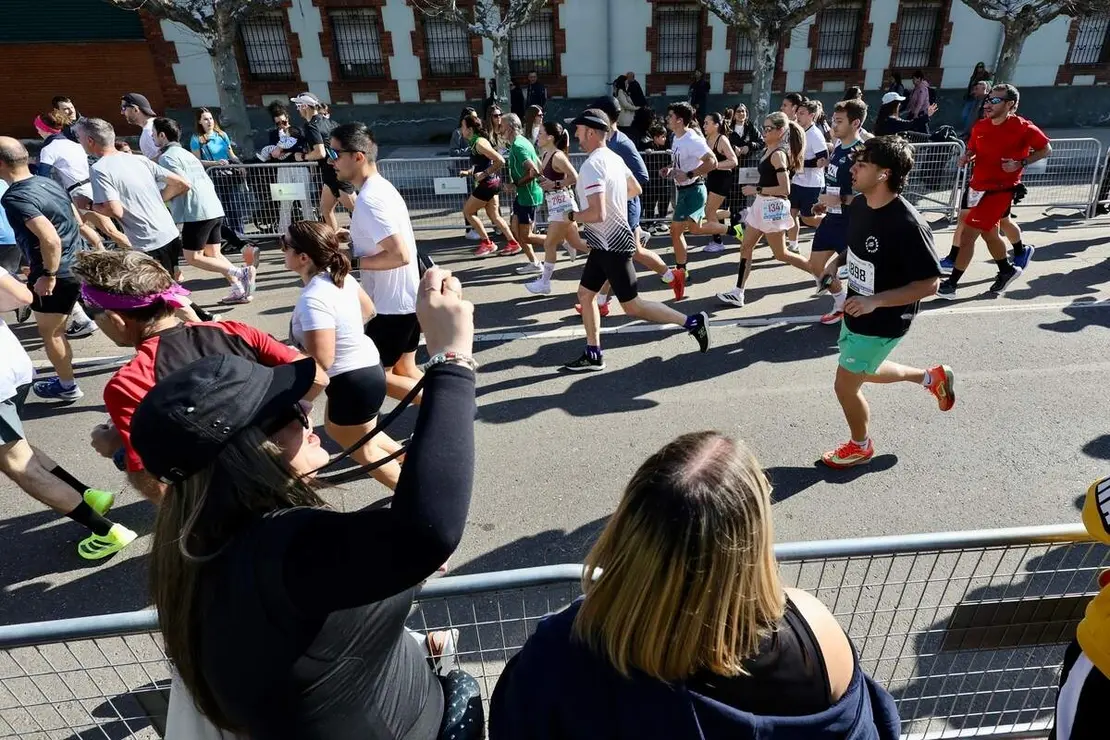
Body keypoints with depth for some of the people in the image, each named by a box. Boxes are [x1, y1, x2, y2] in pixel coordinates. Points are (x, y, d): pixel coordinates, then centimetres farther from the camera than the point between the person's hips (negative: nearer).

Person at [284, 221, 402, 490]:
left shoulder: (313, 301, -30)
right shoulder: (339, 276, -4)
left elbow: (321, 362, -30)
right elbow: (368, 310, 12)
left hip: (353, 381, -9)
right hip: (365, 367, 9)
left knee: (361, 448, 16)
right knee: (335, 427, 32)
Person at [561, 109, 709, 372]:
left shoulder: (591, 165, -21)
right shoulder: (614, 158, 8)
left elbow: (597, 214, -30)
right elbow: (636, 189, 22)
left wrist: (573, 216, -12)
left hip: (612, 245, -10)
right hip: (606, 243, 10)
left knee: (632, 306, -2)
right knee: (585, 294, 13)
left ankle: (692, 321, 5)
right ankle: (593, 356, 19)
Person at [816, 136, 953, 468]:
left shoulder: (907, 225, -30)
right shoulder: (858, 204, -5)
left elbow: (929, 283, -24)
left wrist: (875, 301, -32)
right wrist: (836, 264, -3)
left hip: (882, 323, -8)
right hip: (857, 313, 8)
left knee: (845, 385, 6)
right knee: (862, 372, 28)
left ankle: (861, 446, 35)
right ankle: (933, 377, 49)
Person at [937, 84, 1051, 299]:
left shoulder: (1023, 127, -13)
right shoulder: (980, 126, 1)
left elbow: (1046, 149, -3)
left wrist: (1021, 163, -18)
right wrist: (967, 157, -5)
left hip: (1000, 190, -7)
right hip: (978, 187, 7)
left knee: (967, 235, -12)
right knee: (989, 233, 22)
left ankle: (951, 284, -3)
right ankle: (1007, 271, 46)